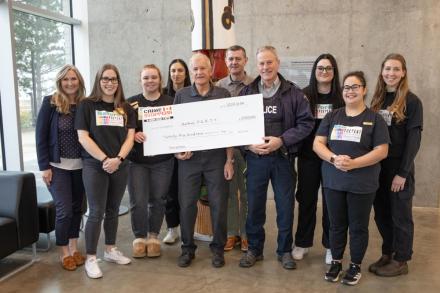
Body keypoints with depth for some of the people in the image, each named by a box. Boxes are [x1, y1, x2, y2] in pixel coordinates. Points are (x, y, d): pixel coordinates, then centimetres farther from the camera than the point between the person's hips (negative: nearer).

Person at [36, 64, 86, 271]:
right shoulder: (50, 103, -5)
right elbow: (40, 136, -5)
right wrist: (44, 166, -9)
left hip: (80, 166, 3)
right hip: (58, 166, -3)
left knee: (77, 207, 10)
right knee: (64, 210, -4)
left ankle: (74, 247, 27)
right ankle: (64, 252, 15)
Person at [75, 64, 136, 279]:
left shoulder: (126, 108, 9)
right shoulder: (87, 105, -1)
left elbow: (130, 137, 3)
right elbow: (83, 137, -8)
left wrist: (118, 159, -13)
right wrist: (104, 160, -15)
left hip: (120, 167, 4)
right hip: (94, 166, -4)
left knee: (113, 210, 13)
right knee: (96, 212, -3)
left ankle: (110, 250, 27)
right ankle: (91, 259, 8)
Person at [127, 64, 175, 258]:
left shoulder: (170, 102, 2)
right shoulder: (131, 103, 3)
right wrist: (133, 134, -17)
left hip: (163, 160, 0)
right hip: (137, 160, 0)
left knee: (158, 200, 8)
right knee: (138, 202, -1)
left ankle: (153, 236, 27)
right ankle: (139, 237, 20)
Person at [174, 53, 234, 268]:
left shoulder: (223, 95, 2)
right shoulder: (181, 95, 6)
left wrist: (229, 160, -3)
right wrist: (177, 150, -4)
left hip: (216, 158, -1)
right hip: (189, 158, 1)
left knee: (219, 204, 4)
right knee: (186, 204, 5)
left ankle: (218, 248, 22)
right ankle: (187, 248, 22)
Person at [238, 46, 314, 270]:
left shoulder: (293, 93, 0)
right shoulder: (246, 93, 5)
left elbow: (306, 123, -4)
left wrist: (281, 140, -15)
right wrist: (248, 143, -12)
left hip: (283, 158, -1)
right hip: (255, 157, 1)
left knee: (285, 206, 9)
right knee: (254, 206, 10)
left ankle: (285, 251, 27)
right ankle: (254, 249, 28)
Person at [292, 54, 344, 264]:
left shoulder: (341, 97, -1)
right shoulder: (304, 95, 0)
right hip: (308, 156, 0)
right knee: (306, 199, 10)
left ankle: (331, 245, 24)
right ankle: (302, 243, 26)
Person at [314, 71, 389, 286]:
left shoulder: (374, 119, -2)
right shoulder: (332, 116, 6)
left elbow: (381, 151, -8)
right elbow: (317, 144, 1)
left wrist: (354, 163, -20)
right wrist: (334, 159, -17)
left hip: (362, 184, -2)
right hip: (333, 181, 3)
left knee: (358, 226, 9)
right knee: (336, 224, 13)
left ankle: (355, 266, 26)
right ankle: (336, 262, 29)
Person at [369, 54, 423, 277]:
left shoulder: (411, 101, -7)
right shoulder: (377, 100, 9)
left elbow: (414, 139, -11)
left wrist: (402, 172, -15)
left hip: (399, 166, -5)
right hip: (378, 165, 5)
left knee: (400, 214, 6)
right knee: (381, 213, 12)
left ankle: (401, 261, 20)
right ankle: (387, 254, 28)